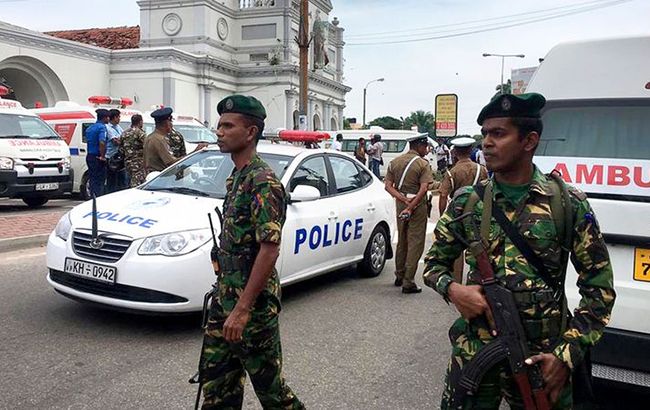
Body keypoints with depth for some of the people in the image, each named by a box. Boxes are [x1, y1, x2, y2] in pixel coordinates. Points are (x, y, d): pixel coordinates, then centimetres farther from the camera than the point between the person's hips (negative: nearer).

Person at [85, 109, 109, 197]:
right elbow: (102, 143, -26)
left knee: (93, 180, 13)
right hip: (97, 158, -8)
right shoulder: (102, 127, -13)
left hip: (89, 156, 8)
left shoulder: (90, 128, 15)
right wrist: (102, 156, -19)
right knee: (99, 181, -6)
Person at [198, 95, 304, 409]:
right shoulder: (236, 178, 11)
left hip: (253, 302, -9)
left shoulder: (262, 182, -19)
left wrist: (243, 309, -24)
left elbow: (270, 249, -24)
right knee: (217, 384, 16)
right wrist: (224, 294, 20)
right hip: (225, 298, 9)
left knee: (267, 383, 7)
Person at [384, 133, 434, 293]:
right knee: (415, 244, 0)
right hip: (418, 206, -6)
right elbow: (423, 189, -21)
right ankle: (408, 282, -1)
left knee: (401, 241, 19)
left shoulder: (395, 162, 7)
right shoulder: (423, 164, -10)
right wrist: (411, 206, -19)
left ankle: (399, 276, 30)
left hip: (401, 203, 6)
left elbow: (388, 186, 0)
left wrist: (404, 200, -8)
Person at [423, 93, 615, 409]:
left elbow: (600, 288, -1)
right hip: (472, 352, 1)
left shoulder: (569, 204, -4)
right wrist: (452, 290, -13)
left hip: (541, 359, -1)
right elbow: (434, 262, 9)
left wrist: (566, 355, -8)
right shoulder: (467, 202, -1)